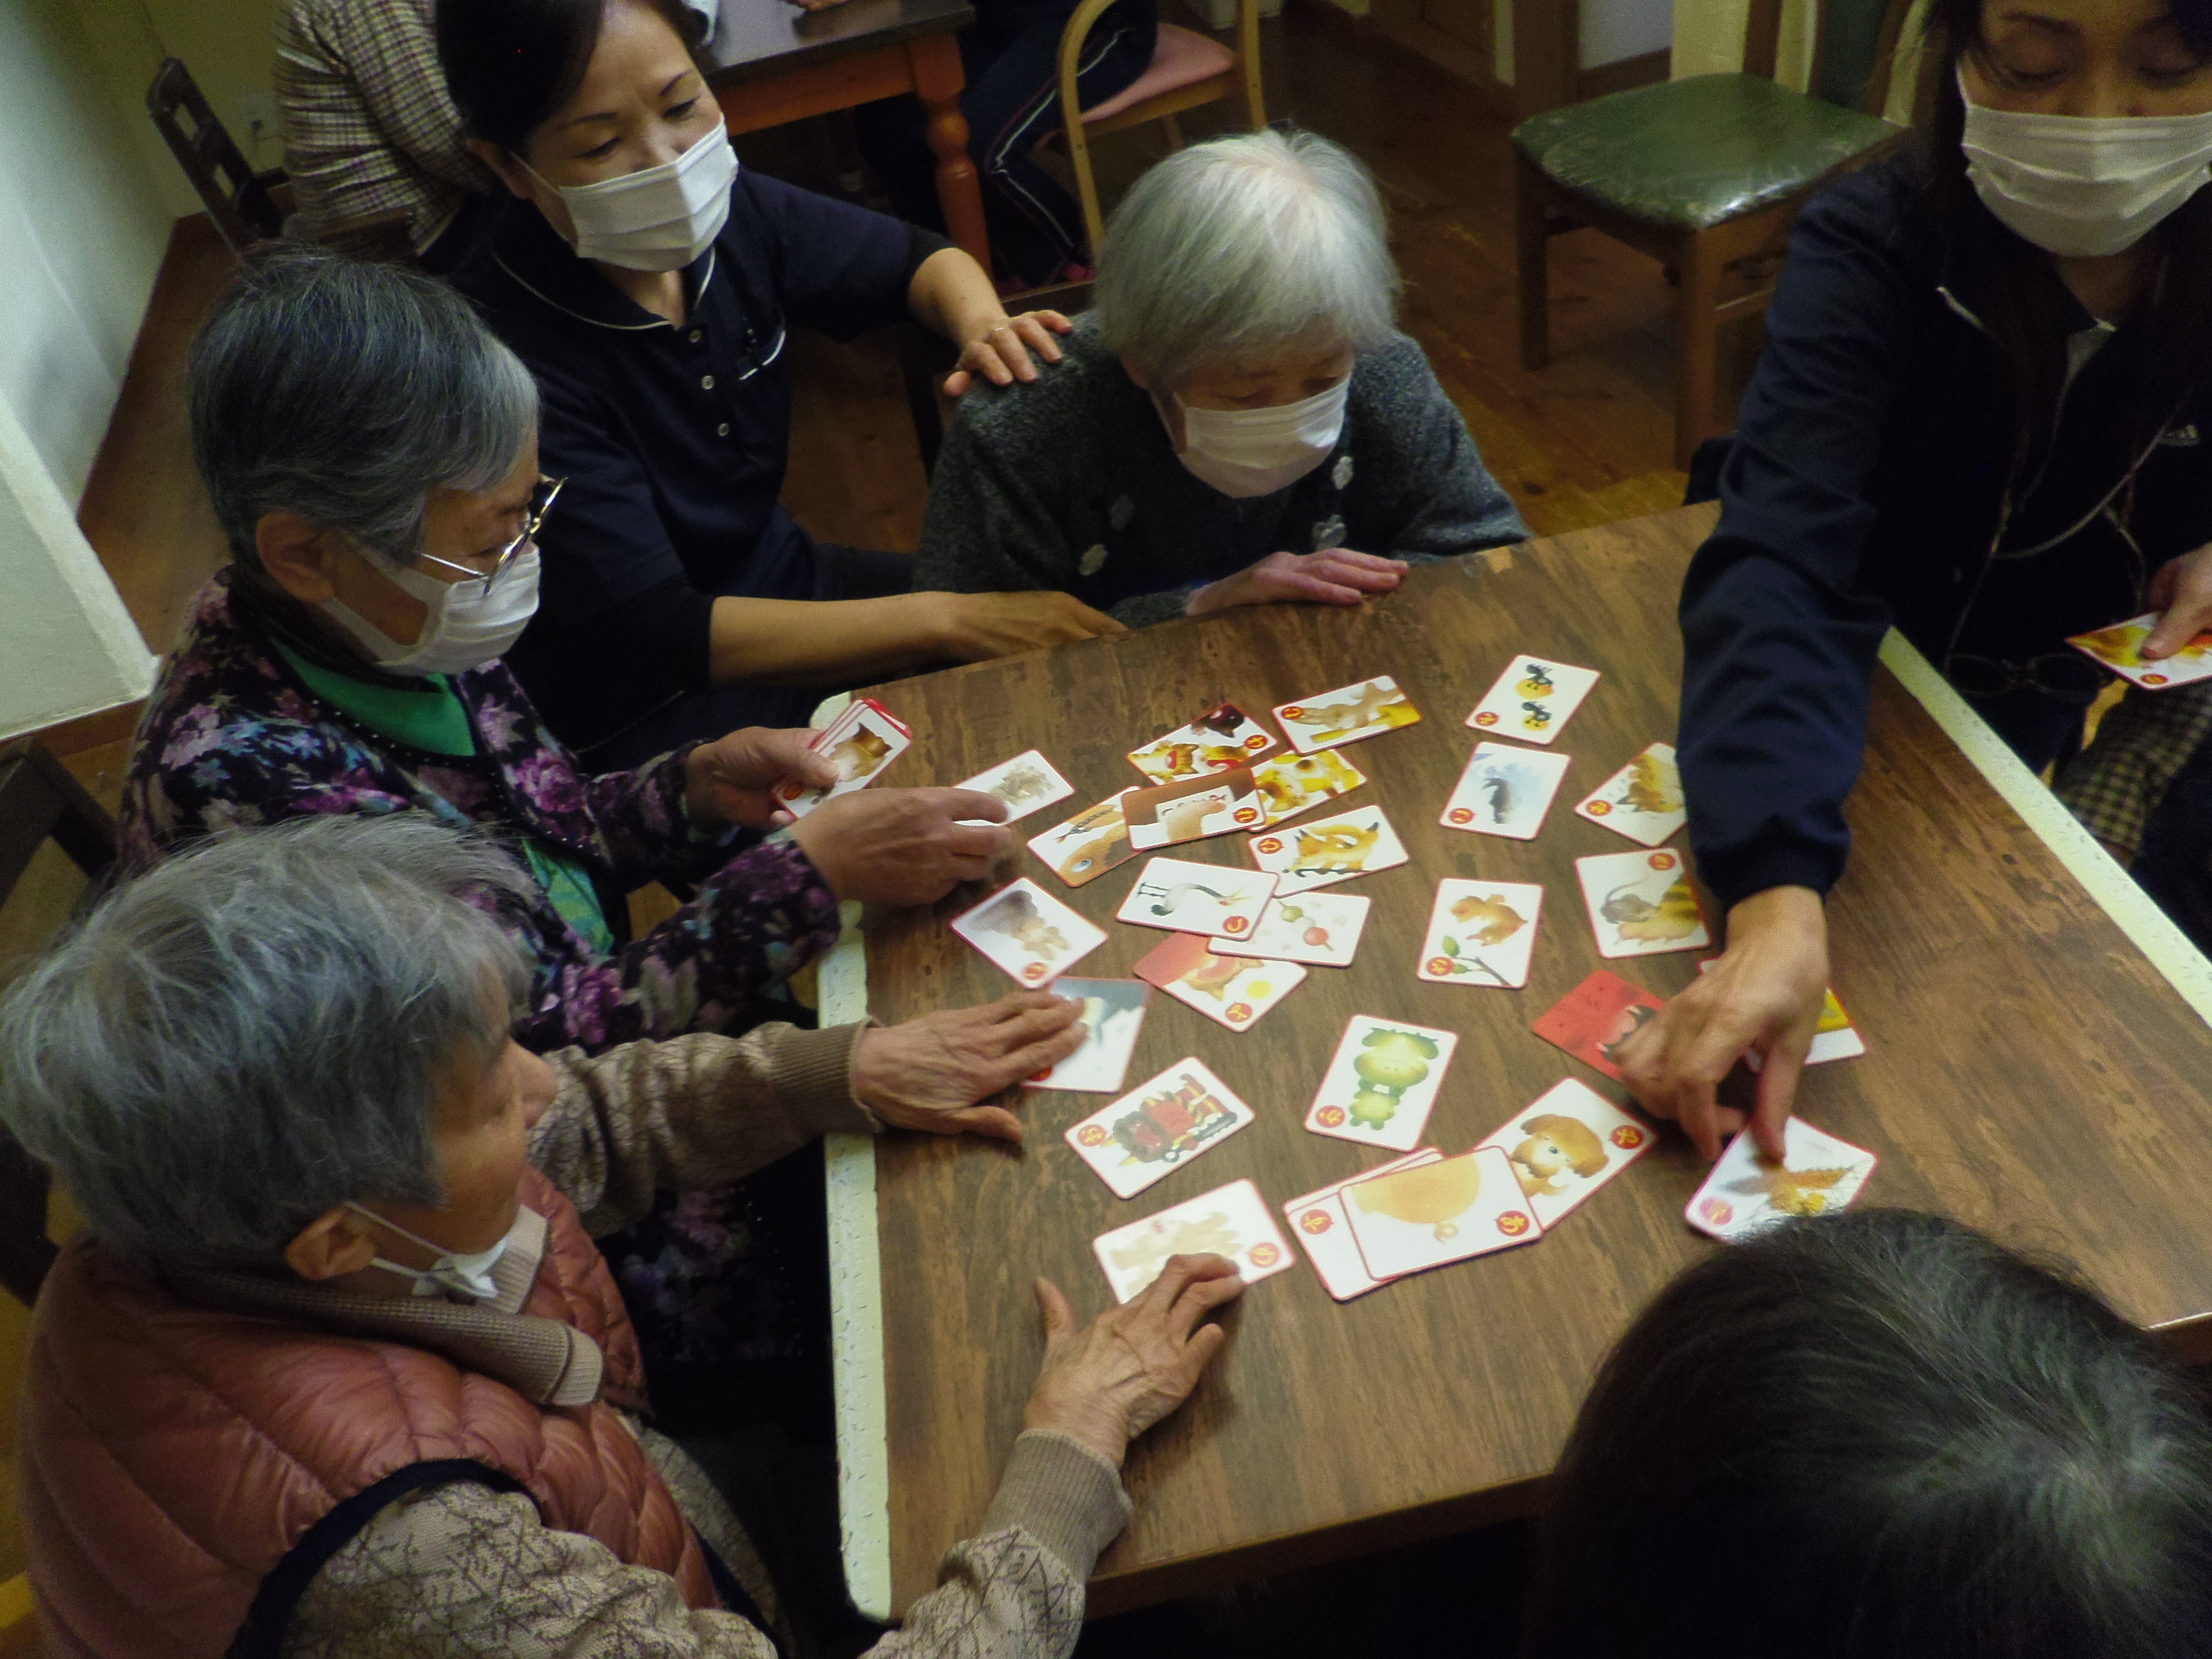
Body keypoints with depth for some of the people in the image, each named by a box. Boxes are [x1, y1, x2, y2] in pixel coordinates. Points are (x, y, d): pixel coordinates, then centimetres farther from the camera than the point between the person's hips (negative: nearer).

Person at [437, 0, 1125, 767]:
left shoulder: (723, 211, -8)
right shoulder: (506, 352, -27)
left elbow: (919, 258, 10)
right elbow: (655, 635, -28)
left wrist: (983, 323, -15)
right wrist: (945, 621, -31)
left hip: (782, 582, 7)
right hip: (637, 717, -7)